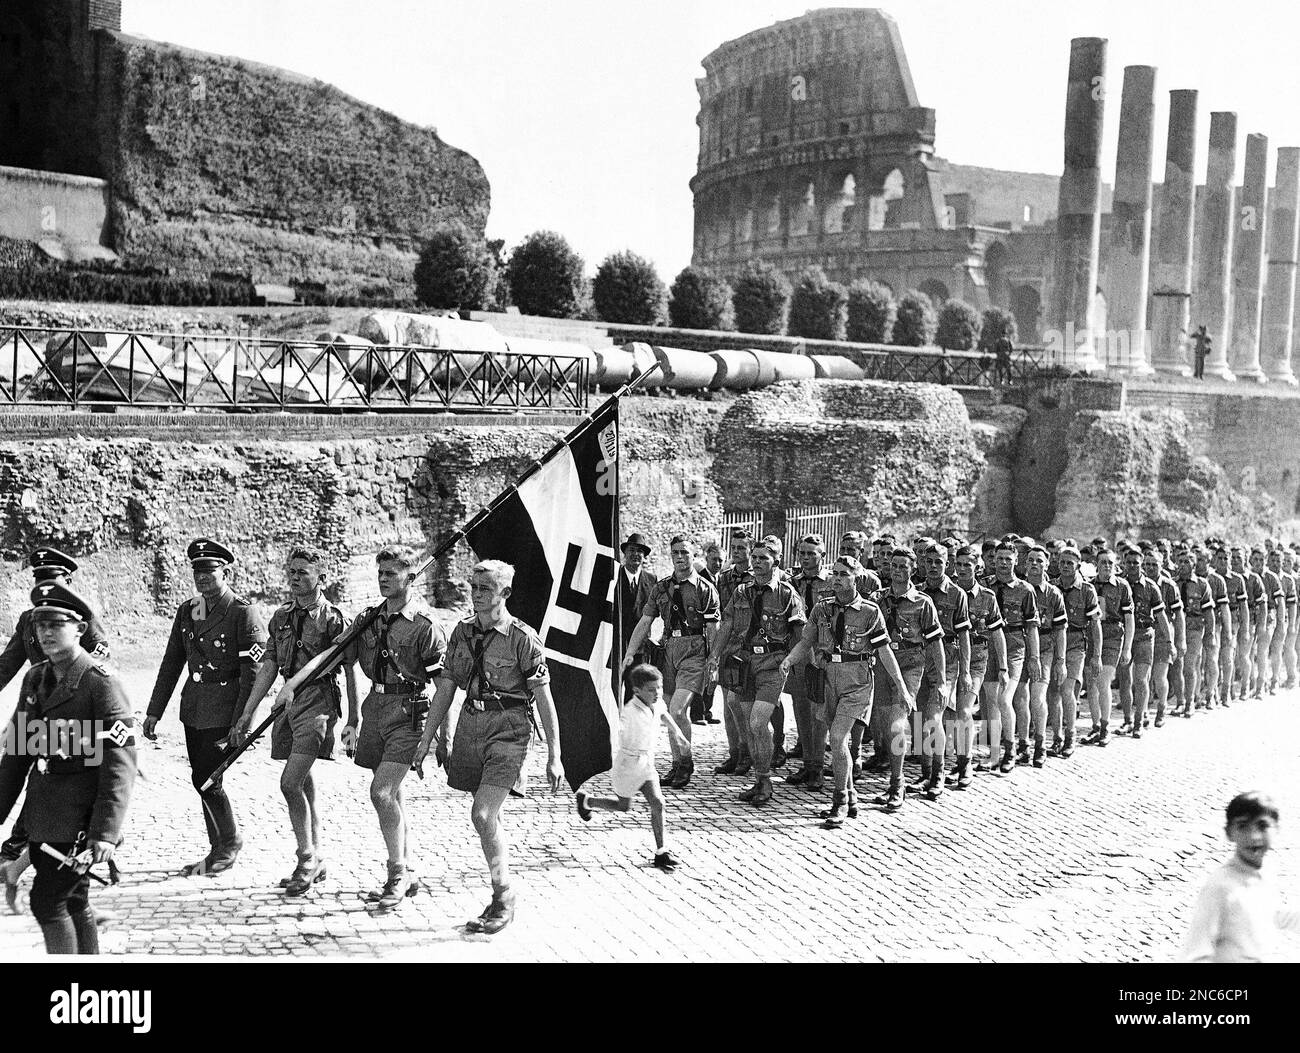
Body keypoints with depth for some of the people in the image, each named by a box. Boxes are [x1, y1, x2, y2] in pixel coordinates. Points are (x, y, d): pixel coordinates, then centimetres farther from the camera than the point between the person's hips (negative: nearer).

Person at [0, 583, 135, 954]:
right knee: (73, 902, 15)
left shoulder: (101, 683, -15)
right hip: (42, 814, 7)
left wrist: (106, 831, -24)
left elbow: (119, 765, -19)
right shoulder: (35, 678, 8)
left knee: (47, 901, -7)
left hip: (79, 817, -7)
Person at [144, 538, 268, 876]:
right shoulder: (186, 611, 9)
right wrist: (154, 712, 11)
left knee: (206, 779, -9)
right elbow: (171, 664, 15)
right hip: (193, 709, 7)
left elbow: (252, 673, -15)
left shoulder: (244, 613, -12)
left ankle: (229, 844, 12)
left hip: (224, 711, -7)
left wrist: (240, 724, -19)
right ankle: (220, 850, 25)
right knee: (204, 780, 12)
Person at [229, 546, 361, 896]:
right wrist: (247, 714, 10)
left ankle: (308, 859, -1)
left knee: (290, 782, -15)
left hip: (319, 703, -6)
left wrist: (353, 720, -5)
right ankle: (314, 863, 21)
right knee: (303, 786, 11)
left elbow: (350, 671, -4)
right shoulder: (281, 617, 12)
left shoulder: (332, 618, -6)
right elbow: (268, 668, 14)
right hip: (289, 704, 6)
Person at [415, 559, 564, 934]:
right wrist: (425, 739, 10)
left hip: (508, 729, -6)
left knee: (483, 815, -16)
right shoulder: (462, 632, 7)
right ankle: (504, 898, 27)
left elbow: (544, 699, -8)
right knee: (490, 818, 12)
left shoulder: (522, 638, -10)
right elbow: (445, 689, 12)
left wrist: (554, 756, -9)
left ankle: (503, 899, -1)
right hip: (470, 725, 6)